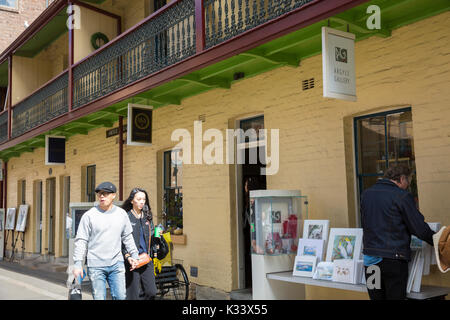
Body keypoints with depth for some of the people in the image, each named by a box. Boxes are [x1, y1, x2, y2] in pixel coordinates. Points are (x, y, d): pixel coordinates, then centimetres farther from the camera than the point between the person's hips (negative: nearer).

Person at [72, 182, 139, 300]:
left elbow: (127, 237, 17)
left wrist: (134, 255, 13)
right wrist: (77, 263, -8)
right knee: (99, 297, 1)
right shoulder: (89, 215, -3)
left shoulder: (122, 214, 7)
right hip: (96, 265, -2)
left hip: (116, 264, 3)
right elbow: (81, 240, -3)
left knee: (121, 296, 1)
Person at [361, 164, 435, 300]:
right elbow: (420, 229, -7)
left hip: (370, 257, 5)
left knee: (376, 297, 12)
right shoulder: (402, 196, -9)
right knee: (395, 296, 3)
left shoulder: (366, 194, 10)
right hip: (394, 258, -5)